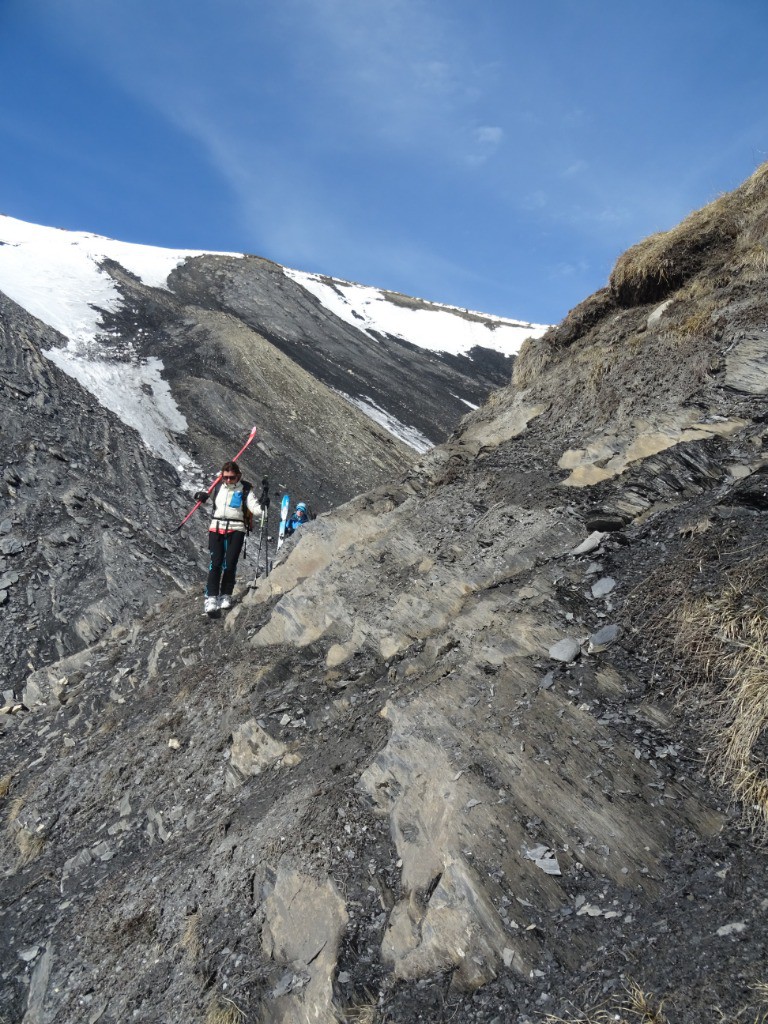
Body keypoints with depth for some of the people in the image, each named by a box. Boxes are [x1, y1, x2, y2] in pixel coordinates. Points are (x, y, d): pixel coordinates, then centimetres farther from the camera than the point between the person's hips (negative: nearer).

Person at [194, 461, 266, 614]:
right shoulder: (218, 486, 8)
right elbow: (207, 494, 26)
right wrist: (202, 495, 3)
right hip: (216, 528, 2)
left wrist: (263, 505, -29)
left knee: (229, 565, -5)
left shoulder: (245, 490, -1)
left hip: (236, 530, -2)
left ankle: (225, 596, 13)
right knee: (215, 564, -9)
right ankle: (211, 598, -8)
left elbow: (255, 509, -9)